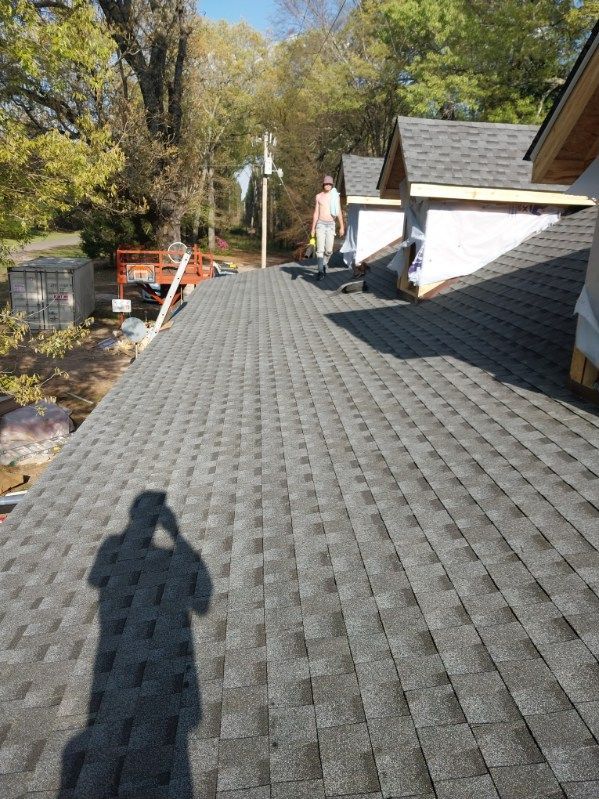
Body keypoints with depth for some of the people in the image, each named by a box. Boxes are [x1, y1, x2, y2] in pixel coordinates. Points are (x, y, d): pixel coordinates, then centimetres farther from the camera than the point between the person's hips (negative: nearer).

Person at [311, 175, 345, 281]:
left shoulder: (335, 196, 5)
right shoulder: (318, 196, 6)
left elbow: (339, 212, 6)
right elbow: (316, 213, 8)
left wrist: (342, 227, 0)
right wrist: (313, 228, 4)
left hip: (331, 225, 1)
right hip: (320, 224, 0)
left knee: (329, 250, -1)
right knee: (320, 249, -10)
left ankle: (324, 264, 28)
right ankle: (321, 271, -10)